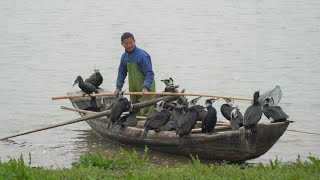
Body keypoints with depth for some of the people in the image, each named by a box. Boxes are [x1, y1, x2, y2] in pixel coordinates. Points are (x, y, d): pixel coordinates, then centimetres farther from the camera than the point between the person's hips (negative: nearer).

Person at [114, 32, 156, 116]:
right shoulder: (124, 56, 7)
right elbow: (121, 72, 18)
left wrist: (145, 88, -31)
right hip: (133, 89, 8)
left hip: (145, 89, -8)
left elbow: (149, 74, -20)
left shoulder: (142, 55, -17)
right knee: (134, 112, 14)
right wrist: (118, 87, 11)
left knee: (145, 112, -13)